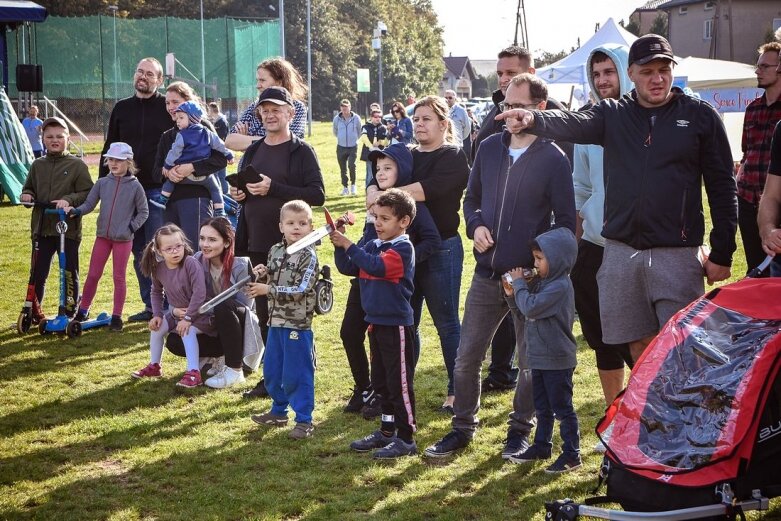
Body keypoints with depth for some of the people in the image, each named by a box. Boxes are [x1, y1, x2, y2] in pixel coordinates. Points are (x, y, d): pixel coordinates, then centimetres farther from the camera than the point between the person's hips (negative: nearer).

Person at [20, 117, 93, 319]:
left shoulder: (77, 165, -3)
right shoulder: (37, 165, 9)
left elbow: (88, 193, -7)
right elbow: (29, 188, 20)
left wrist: (69, 200, -21)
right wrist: (27, 195, -2)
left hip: (69, 229, -3)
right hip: (42, 228, 3)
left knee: (70, 274, 4)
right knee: (38, 274, 7)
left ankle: (69, 314, 14)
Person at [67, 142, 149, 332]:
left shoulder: (135, 186, -6)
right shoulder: (102, 183, 1)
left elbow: (143, 212, 2)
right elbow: (89, 204, 2)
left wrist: (131, 227, -7)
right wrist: (76, 211, -16)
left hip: (123, 238, -3)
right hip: (103, 236, 3)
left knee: (119, 277, 4)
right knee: (93, 274, 8)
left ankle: (116, 317, 12)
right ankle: (83, 311, 19)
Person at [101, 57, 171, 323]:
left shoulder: (169, 108, -1)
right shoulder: (122, 109, 12)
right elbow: (109, 149, 14)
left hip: (159, 189, -5)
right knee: (139, 251, 8)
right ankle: (150, 306, 16)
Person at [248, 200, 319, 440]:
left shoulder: (309, 256, -14)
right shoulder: (275, 251, 7)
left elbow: (300, 290, -21)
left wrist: (268, 290, -20)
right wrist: (262, 274, -2)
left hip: (297, 324, -7)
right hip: (276, 321, 7)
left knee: (297, 374, -2)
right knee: (271, 371, 17)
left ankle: (304, 420, 7)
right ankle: (279, 411, 34)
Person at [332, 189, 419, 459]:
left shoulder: (403, 248, -15)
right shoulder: (372, 245, 10)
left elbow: (376, 266, -29)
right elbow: (348, 268, 8)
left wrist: (349, 245, -24)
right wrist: (339, 246, -8)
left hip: (397, 325, -9)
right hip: (376, 322, 9)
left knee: (400, 383, -2)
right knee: (381, 381, 17)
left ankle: (406, 438, 4)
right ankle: (387, 431, 29)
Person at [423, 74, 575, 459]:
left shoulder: (553, 159, -8)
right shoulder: (490, 148, 5)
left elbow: (565, 222, -6)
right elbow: (472, 199, 17)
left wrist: (543, 263, -14)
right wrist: (475, 226, -3)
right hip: (487, 273, 4)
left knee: (530, 362, 9)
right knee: (466, 358, 7)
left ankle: (520, 429, 25)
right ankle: (463, 427, 21)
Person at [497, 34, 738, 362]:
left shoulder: (699, 116, 2)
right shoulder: (613, 115, 9)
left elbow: (722, 187, 2)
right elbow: (575, 124, -12)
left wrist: (722, 254, -2)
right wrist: (534, 119, -34)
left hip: (677, 254, -3)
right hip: (621, 252, 3)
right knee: (639, 346, 11)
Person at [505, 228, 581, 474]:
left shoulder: (560, 286, -21)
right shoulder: (544, 282, 9)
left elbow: (531, 307, -27)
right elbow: (530, 308, 15)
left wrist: (519, 284, -14)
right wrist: (515, 293, -2)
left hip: (557, 360, -9)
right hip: (540, 356, 9)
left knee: (562, 408, -1)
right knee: (542, 407, 19)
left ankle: (571, 454, 6)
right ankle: (541, 446, 30)